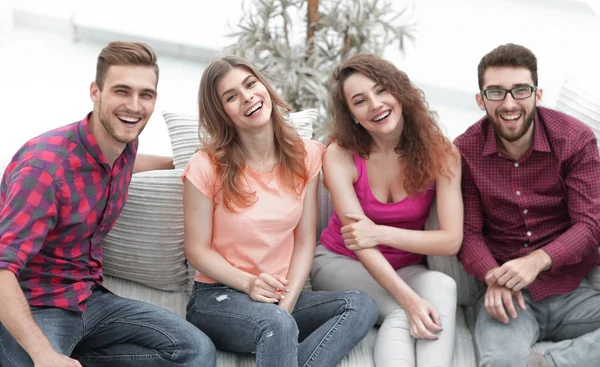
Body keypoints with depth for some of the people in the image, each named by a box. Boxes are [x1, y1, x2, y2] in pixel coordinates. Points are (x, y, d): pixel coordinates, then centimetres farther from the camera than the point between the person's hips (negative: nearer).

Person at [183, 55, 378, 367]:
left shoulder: (304, 156, 1)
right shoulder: (206, 167, -10)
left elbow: (305, 240, 0)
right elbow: (197, 249, -6)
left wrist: (287, 301, -14)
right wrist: (249, 283, -22)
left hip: (284, 297, 5)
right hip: (217, 297, -5)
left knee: (361, 306, -22)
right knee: (278, 327, -37)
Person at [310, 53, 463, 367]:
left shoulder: (440, 152, -12)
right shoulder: (340, 156, -16)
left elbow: (451, 240, -17)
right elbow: (360, 242, -25)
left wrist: (381, 233, -26)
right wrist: (410, 300, -37)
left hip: (405, 269, 2)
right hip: (341, 262, -2)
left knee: (440, 288, -34)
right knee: (401, 313, -35)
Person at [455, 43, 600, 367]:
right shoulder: (464, 151, -3)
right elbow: (469, 231, -1)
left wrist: (538, 260, -24)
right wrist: (494, 278, -22)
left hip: (572, 289, 2)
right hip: (506, 293, -2)